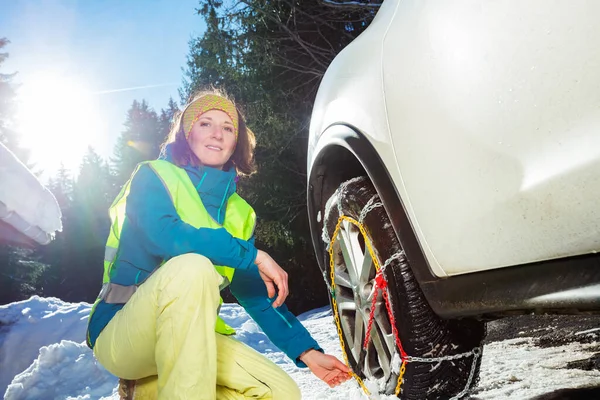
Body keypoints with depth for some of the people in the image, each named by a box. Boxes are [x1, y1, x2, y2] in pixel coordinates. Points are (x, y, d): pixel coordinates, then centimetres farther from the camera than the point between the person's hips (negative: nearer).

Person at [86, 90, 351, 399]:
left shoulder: (238, 212, 10)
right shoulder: (154, 176, -4)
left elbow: (257, 292, 7)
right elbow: (163, 235, -26)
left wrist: (306, 351, -3)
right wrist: (255, 256, -23)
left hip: (189, 335, 6)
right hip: (120, 333, -6)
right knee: (192, 266, -33)